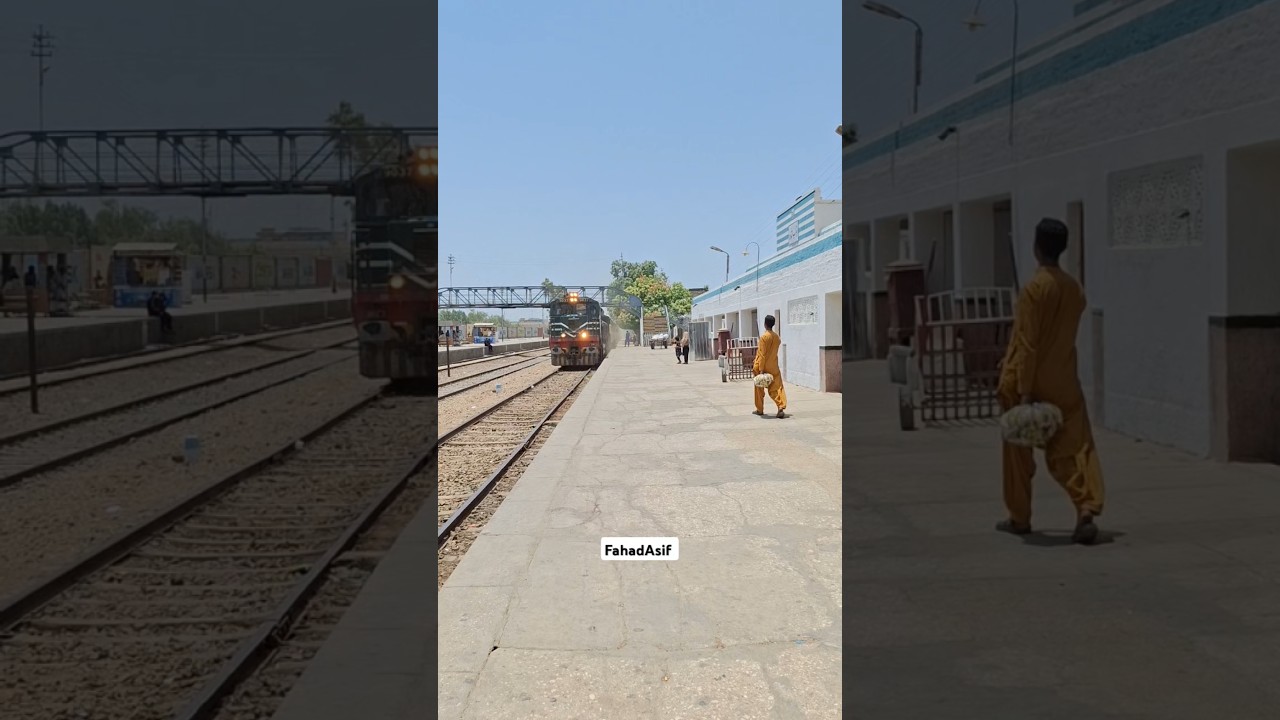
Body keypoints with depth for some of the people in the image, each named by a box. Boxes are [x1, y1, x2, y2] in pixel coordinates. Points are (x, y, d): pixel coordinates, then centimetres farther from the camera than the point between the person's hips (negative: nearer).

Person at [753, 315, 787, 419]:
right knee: (776, 388, -1)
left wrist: (761, 369, -17)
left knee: (759, 389, 12)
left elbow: (762, 355, -18)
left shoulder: (764, 337, -15)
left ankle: (760, 409, 21)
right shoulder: (777, 337, 6)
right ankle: (781, 408, -19)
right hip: (774, 368, 5)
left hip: (763, 367, -5)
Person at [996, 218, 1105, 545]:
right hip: (1064, 384, 5)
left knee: (1019, 454, 10)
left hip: (1027, 383, -5)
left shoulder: (1034, 288, -14)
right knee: (1073, 450, 1)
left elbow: (1028, 344, -18)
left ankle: (1019, 518, 21)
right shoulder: (1075, 290, 7)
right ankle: (1087, 511, -19)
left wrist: (1024, 391, -17)